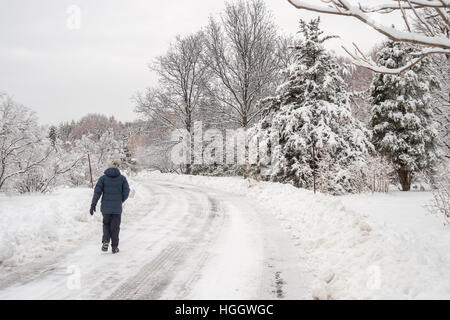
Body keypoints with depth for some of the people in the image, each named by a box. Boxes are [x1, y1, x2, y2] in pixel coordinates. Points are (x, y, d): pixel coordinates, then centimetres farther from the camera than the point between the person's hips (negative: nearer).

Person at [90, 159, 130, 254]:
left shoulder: (103, 178, -2)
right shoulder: (122, 178, -2)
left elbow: (97, 191, -7)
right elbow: (126, 192, -2)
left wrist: (93, 204, -4)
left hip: (106, 207, 0)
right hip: (117, 208, 0)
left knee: (106, 224, 19)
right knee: (115, 227, 10)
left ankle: (105, 241, 0)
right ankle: (115, 247, 13)